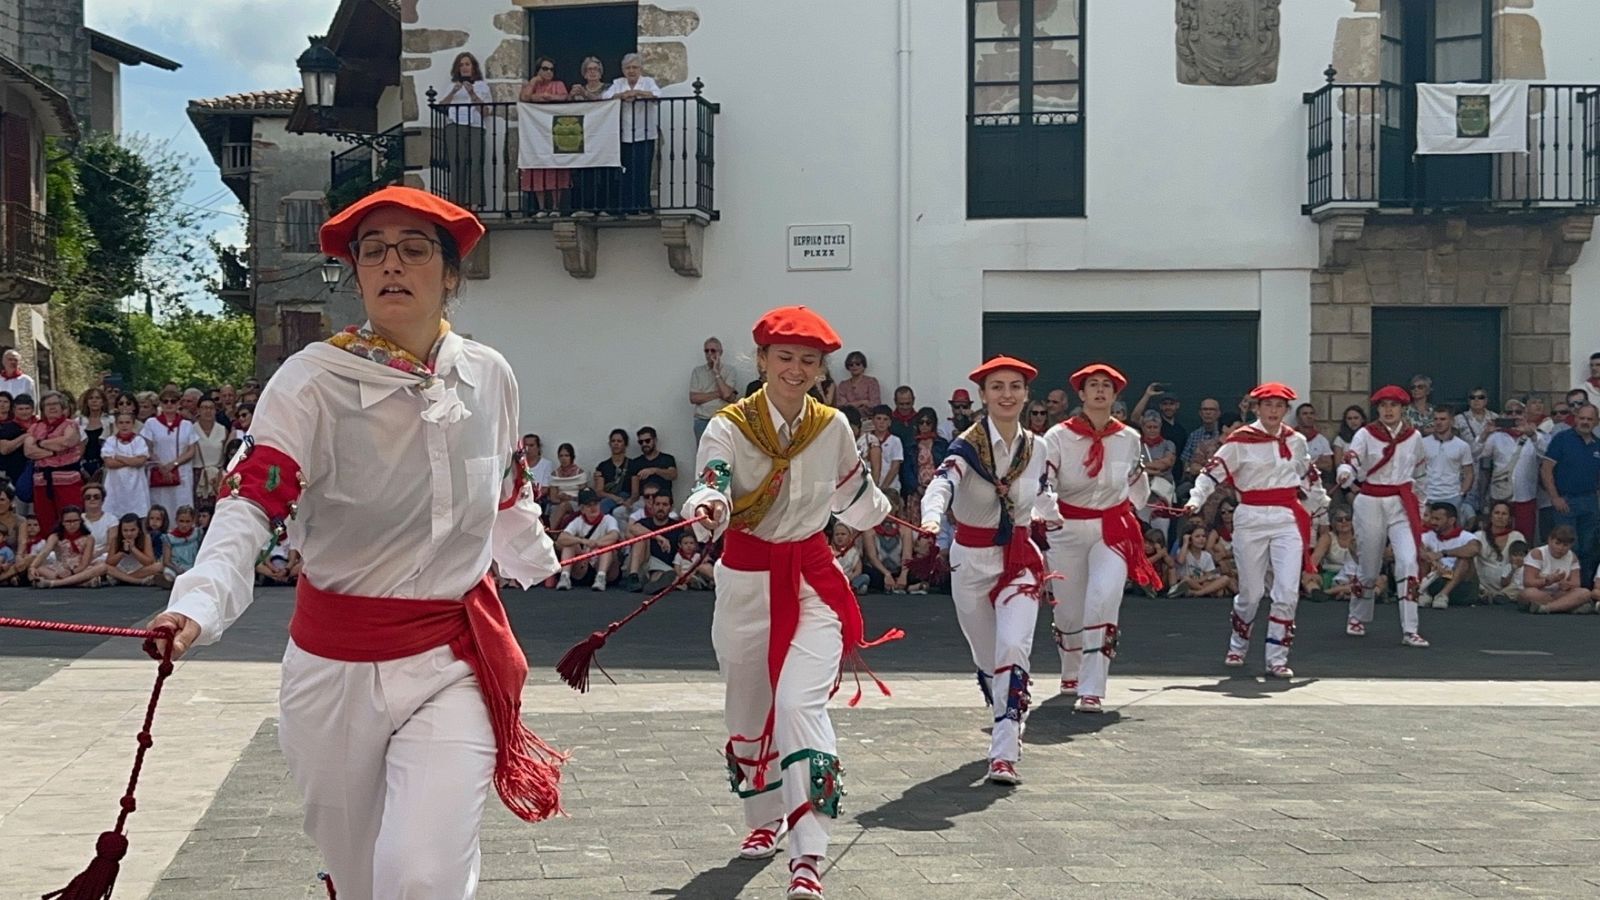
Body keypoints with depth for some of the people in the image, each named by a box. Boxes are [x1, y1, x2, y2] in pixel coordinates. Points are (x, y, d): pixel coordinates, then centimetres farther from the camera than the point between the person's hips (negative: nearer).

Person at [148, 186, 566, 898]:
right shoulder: (313, 381, -13)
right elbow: (248, 505, -25)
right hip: (334, 666, -1)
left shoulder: (489, 376, -2)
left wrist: (534, 560, 36)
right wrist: (197, 605, -43)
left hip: (454, 659, 1)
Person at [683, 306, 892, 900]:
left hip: (812, 578, 0)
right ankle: (764, 820, 40)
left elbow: (856, 497, 18)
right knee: (748, 710, 14)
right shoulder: (728, 428, -9)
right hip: (746, 579, 0)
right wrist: (706, 510, -46)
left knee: (801, 705, -17)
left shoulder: (833, 427, 0)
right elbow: (711, 493, -24)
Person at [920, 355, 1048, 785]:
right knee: (986, 657, 13)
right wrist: (931, 517, -56)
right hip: (971, 560, -1)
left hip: (1020, 561, 1)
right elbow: (943, 482, -37)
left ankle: (1005, 754, -19)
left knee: (1013, 650, -19)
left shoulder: (1037, 448, -1)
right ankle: (1008, 728, 41)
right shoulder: (968, 445, -15)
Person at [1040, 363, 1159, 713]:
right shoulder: (1058, 437, -10)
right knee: (1069, 610, 11)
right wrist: (1049, 514, -39)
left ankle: (1092, 690, -19)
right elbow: (1042, 483, -23)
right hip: (1067, 529, -1)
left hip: (1113, 530, 1)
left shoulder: (1129, 438, 2)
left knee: (1102, 601, -20)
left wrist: (1132, 509, 18)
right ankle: (1071, 674, 41)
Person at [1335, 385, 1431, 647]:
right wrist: (1345, 474, -41)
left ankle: (1409, 630, -13)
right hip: (1370, 504, -1)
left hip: (1402, 504, 2)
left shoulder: (1414, 436, 6)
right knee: (1370, 567, 8)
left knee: (1408, 561, -15)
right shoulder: (1365, 435, -4)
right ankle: (1357, 617, 34)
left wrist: (1420, 506, 19)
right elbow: (1350, 463, -18)